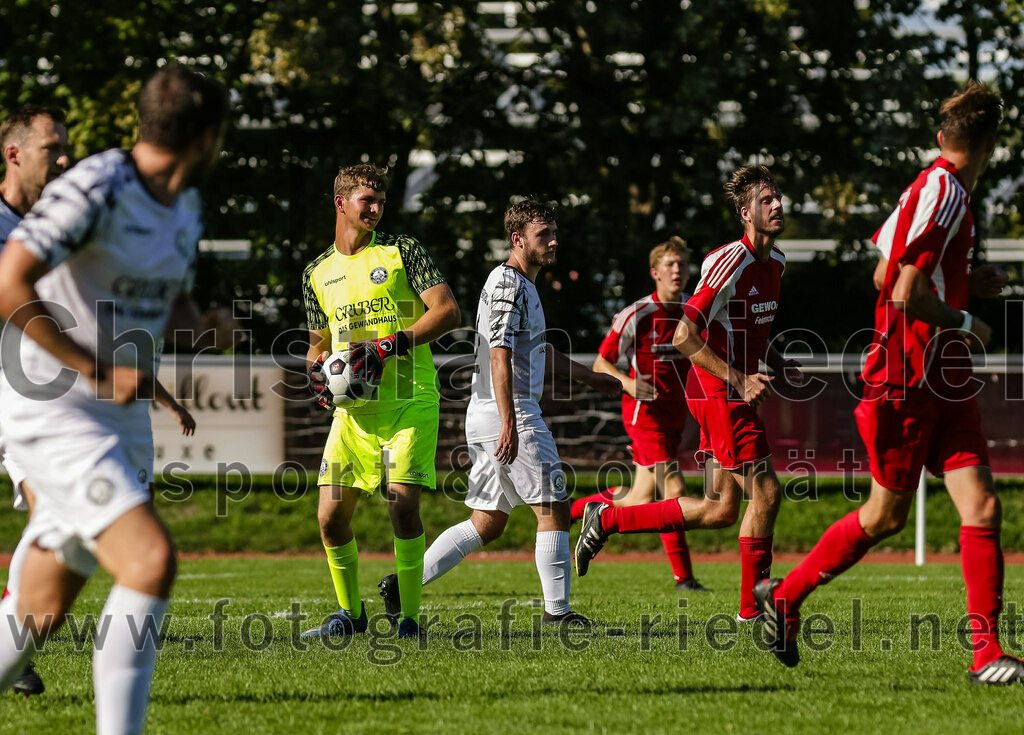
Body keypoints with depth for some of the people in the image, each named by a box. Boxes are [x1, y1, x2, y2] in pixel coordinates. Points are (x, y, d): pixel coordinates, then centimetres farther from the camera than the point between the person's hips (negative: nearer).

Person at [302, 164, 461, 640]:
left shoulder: (402, 251, 1)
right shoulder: (317, 273, 13)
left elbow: (448, 312, -8)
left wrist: (390, 345, -17)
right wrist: (317, 368, 1)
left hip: (410, 401, -4)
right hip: (353, 409, 4)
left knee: (402, 506, -16)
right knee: (331, 516, -1)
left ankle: (409, 618, -5)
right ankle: (349, 613, 18)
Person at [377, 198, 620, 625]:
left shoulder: (523, 284, 21)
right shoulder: (507, 283, -12)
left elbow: (540, 350, 35)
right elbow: (500, 355, -20)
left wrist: (591, 379, 40)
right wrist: (509, 422, -26)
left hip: (485, 416, 10)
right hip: (508, 413, -10)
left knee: (486, 523, 10)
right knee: (553, 508, -5)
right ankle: (557, 610, -2)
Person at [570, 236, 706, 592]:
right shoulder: (637, 314, -10)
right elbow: (600, 363, -5)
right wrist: (627, 382, -24)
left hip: (675, 416, 7)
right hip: (645, 412, -7)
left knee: (640, 499, 9)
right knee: (673, 490, -15)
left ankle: (570, 511, 32)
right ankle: (683, 576, -9)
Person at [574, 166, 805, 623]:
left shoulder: (775, 262, 12)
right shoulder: (730, 261, -17)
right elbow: (684, 336, -20)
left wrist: (774, 364, 10)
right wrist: (739, 380, -22)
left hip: (735, 395, 9)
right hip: (717, 394, -9)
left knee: (721, 510, 7)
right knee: (766, 492, -9)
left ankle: (607, 519, 16)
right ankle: (752, 608, 1)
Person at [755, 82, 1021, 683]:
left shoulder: (935, 190, 12)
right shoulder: (942, 194, -17)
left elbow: (885, 270, 22)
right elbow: (907, 295, -23)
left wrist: (968, 285, 18)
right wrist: (966, 324, -9)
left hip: (947, 385, 8)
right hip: (907, 383, -8)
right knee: (886, 515, 4)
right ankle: (785, 597, 23)